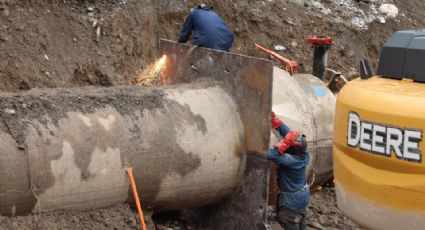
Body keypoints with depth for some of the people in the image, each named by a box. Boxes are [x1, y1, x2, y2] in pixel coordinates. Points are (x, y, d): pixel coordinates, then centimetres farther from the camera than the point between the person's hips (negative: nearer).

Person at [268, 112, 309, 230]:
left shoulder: (290, 160, -33)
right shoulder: (303, 154, -12)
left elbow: (271, 155, -44)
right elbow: (288, 132, -9)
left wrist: (285, 142, -43)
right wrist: (274, 119, -13)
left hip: (291, 199, -8)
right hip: (302, 195, 8)